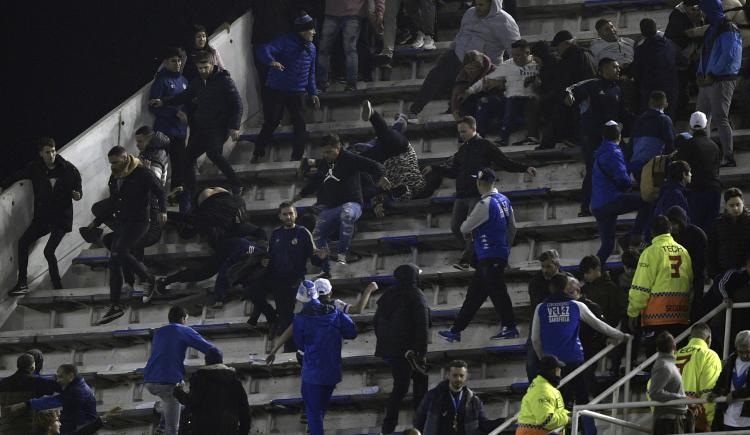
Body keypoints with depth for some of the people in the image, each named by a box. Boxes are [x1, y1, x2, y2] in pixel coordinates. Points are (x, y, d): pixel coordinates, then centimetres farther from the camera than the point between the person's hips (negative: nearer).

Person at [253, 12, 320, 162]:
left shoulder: (311, 48, 9)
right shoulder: (286, 42, -13)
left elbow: (310, 73, 20)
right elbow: (263, 50, -25)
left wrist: (313, 93, 15)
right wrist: (271, 61, -45)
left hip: (297, 93, 5)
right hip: (276, 92, -5)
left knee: (300, 125, -2)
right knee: (271, 123, -3)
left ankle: (297, 157, 8)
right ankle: (258, 154, 12)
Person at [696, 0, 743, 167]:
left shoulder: (728, 29, -11)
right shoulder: (712, 29, 18)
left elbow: (729, 56, -19)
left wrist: (711, 75, -17)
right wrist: (701, 74, 9)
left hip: (722, 80, -10)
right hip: (708, 81, 10)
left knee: (720, 118, -12)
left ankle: (728, 157, -11)